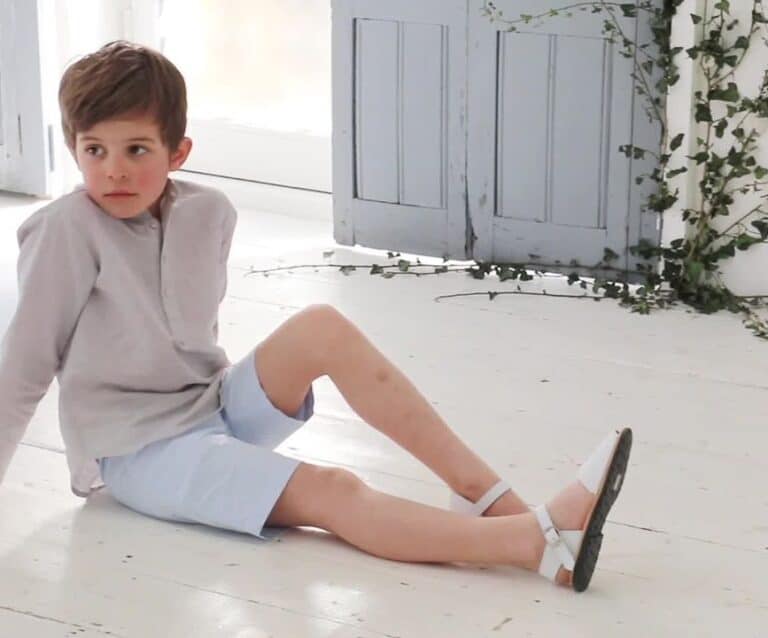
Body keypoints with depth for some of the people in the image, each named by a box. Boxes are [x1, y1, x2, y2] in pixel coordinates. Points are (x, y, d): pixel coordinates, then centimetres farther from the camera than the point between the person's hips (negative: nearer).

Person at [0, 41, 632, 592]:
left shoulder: (207, 212, -1)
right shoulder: (69, 229, -17)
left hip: (218, 406, 6)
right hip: (143, 452, -6)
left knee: (322, 326, -21)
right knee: (330, 492, -26)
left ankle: (488, 494, -22)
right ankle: (542, 543, -40)